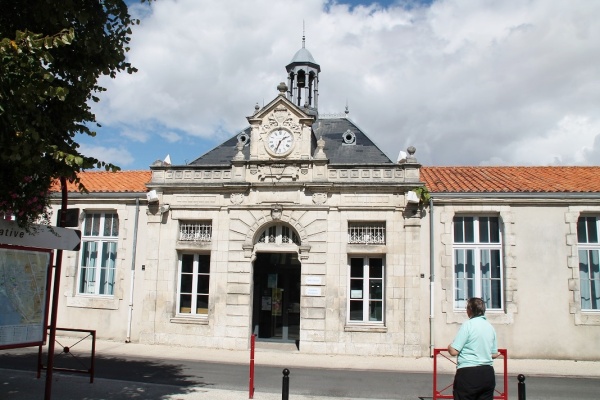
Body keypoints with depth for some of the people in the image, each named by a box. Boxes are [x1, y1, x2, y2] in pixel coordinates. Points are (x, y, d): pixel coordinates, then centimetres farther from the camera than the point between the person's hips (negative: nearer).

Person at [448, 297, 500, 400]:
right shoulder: (490, 327, 8)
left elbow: (454, 351, -14)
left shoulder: (468, 325, -11)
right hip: (488, 373, 7)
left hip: (468, 373, -6)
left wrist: (449, 347, 7)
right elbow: (494, 354, 15)